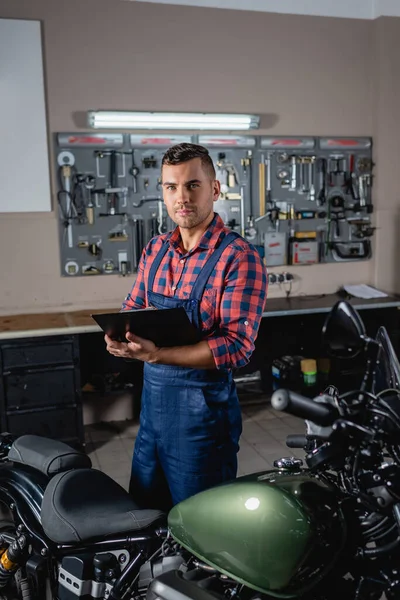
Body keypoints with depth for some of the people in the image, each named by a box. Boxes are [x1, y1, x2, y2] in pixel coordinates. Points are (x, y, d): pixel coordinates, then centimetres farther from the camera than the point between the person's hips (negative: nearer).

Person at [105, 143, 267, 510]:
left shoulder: (239, 257, -16)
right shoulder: (155, 249, 5)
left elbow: (238, 345, -22)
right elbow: (132, 307, 13)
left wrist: (156, 355, -32)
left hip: (203, 409, -6)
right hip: (152, 401, 6)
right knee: (143, 516, 23)